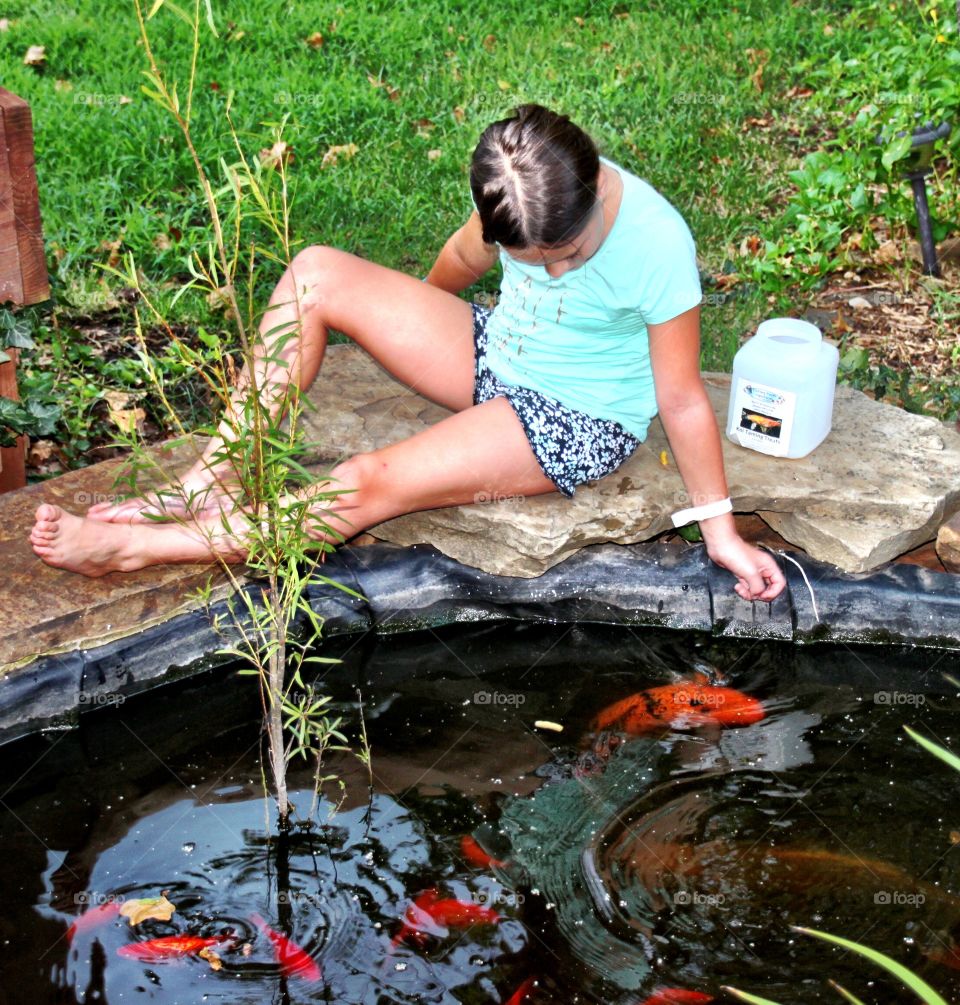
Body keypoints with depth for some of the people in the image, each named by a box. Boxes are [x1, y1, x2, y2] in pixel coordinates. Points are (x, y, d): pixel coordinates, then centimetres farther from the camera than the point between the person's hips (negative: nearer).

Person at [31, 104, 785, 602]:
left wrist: (719, 529, -14)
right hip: (493, 355, 6)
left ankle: (133, 547, -16)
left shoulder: (655, 247, -31)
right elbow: (466, 256, 7)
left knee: (367, 489, -26)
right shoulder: (521, 192, -16)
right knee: (316, 273, -12)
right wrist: (414, 321, 26)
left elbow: (682, 399, -21)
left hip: (580, 424, -6)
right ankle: (213, 484, -12)